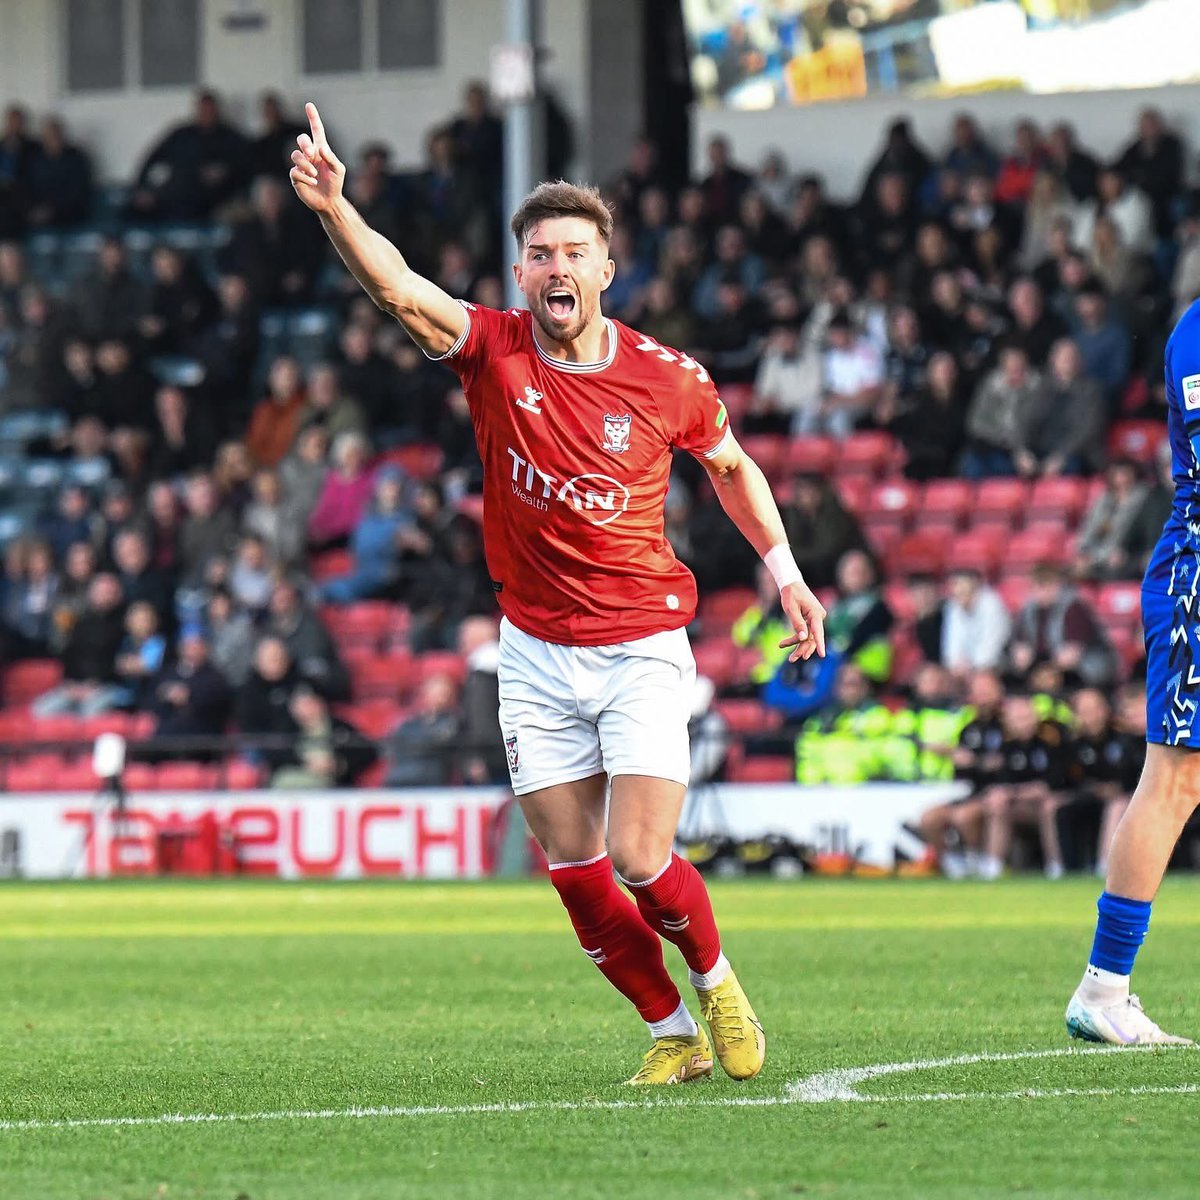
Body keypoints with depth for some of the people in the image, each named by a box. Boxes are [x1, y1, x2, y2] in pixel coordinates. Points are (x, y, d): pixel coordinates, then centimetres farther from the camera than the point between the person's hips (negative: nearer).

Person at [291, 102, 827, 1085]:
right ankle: (672, 1032, 21)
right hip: (537, 654, 2)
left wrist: (785, 572, 9)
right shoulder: (494, 352, -8)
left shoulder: (668, 379, -8)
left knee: (640, 862, -11)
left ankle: (717, 982, 19)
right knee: (574, 872, 2)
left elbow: (732, 466, 13)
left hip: (642, 648, -2)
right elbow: (398, 287, -27)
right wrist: (333, 205, -44)